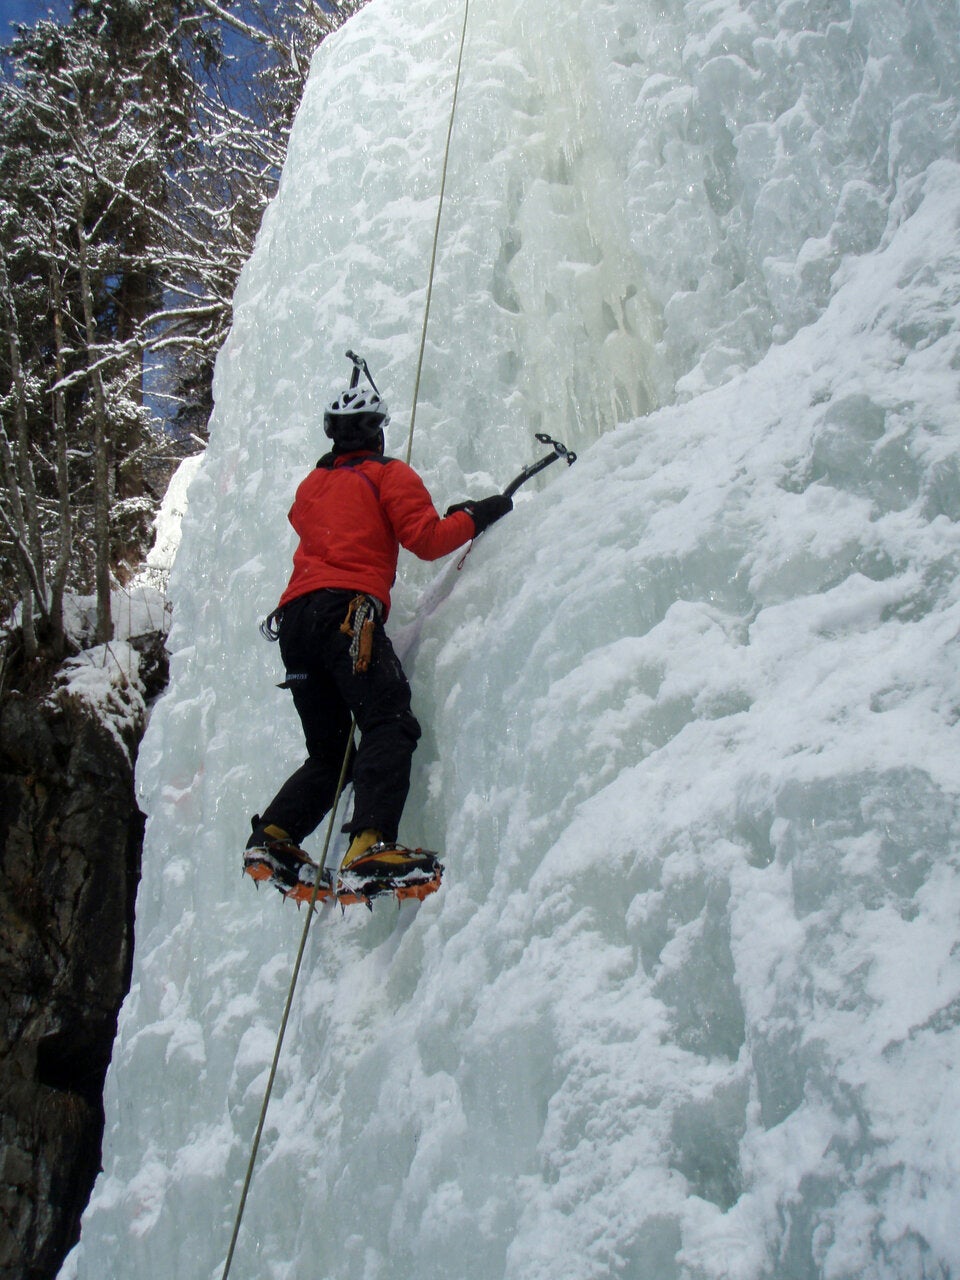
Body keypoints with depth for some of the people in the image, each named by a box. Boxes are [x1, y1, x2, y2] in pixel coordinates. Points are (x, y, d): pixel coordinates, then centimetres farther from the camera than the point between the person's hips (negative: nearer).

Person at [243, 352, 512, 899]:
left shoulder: (310, 485, 28)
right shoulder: (389, 474, 10)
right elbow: (427, 539, 0)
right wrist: (475, 516, 14)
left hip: (294, 618, 7)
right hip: (347, 612, -7)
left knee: (329, 751, 12)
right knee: (390, 725, -17)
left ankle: (273, 837, -4)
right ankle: (372, 844, -36)